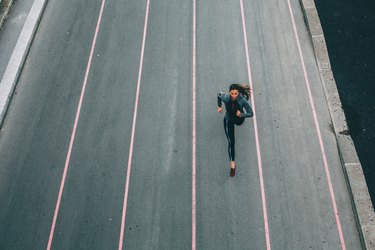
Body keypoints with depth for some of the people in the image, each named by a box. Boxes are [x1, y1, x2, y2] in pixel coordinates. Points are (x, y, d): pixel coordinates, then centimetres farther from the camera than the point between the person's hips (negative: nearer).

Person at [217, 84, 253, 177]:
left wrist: (241, 115, -45)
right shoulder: (225, 98, -30)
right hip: (228, 121, -4)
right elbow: (219, 95, -6)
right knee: (231, 142, -12)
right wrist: (219, 106, -1)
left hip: (239, 120, 4)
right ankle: (232, 164, -6)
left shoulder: (243, 100, -34)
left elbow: (251, 113, -28)